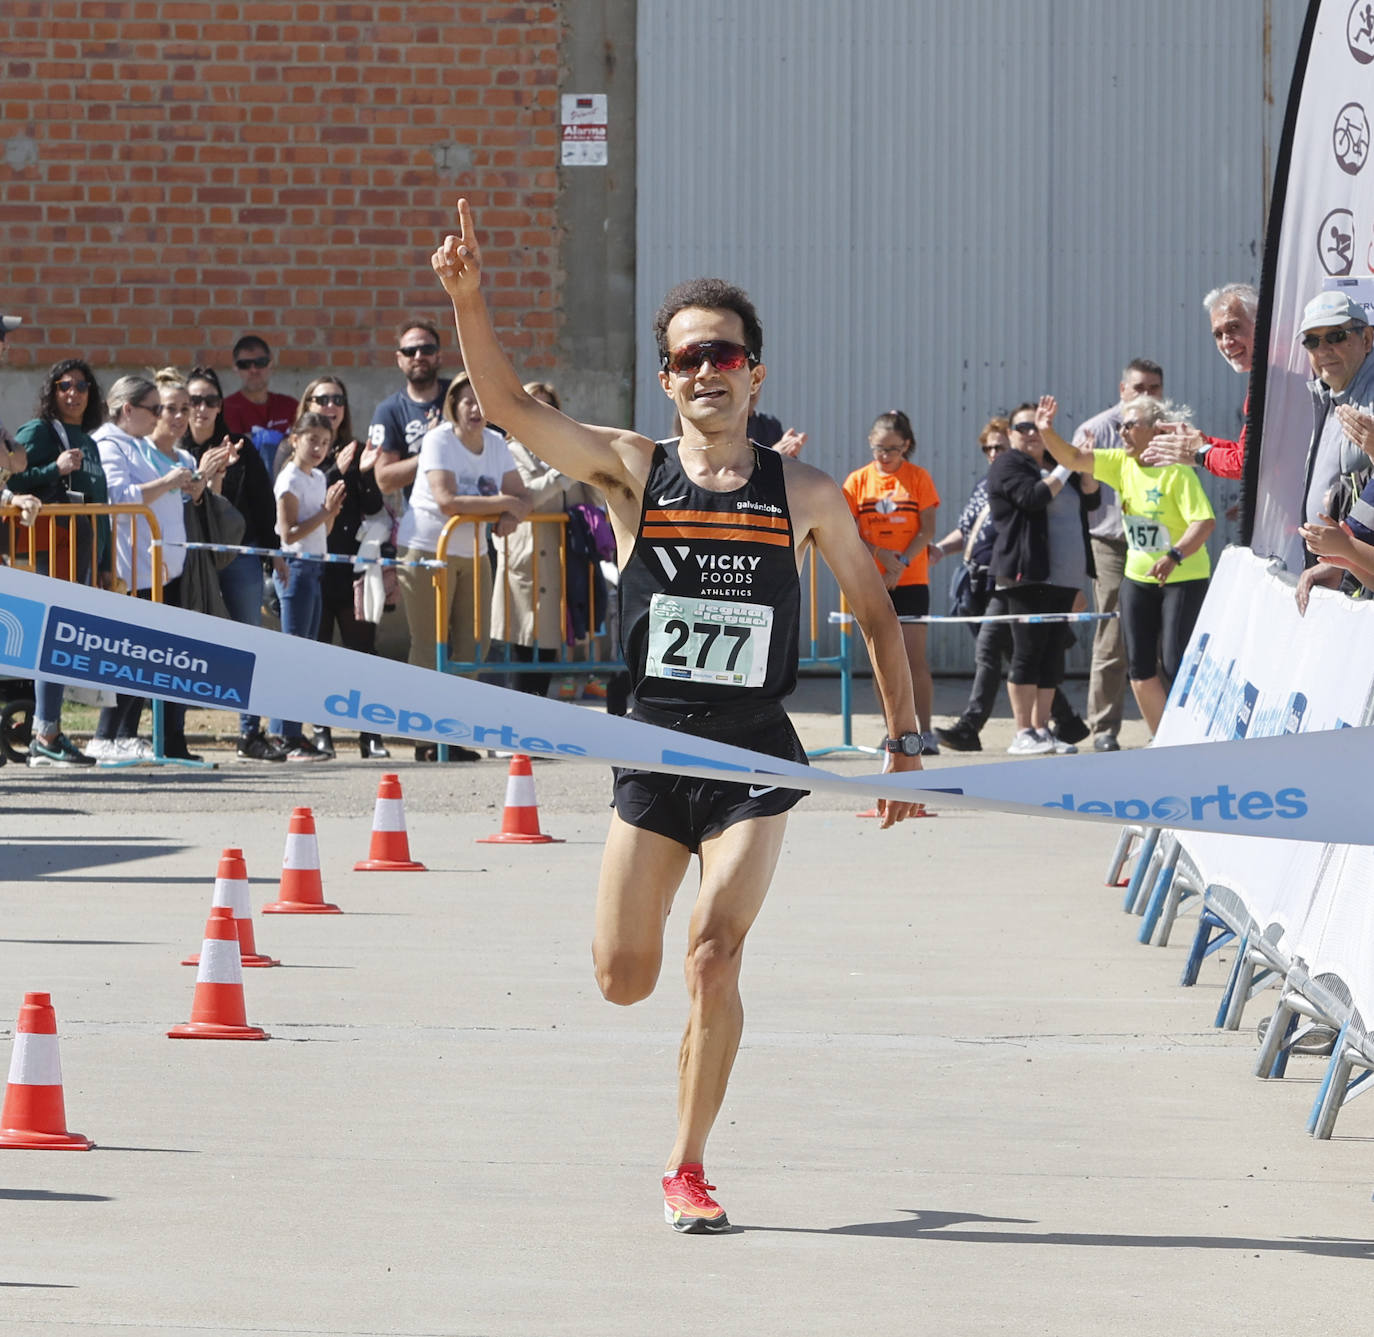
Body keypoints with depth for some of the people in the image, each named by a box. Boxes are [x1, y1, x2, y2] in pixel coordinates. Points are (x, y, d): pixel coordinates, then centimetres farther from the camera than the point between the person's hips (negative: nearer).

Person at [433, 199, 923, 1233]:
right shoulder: (633, 470, 0)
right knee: (624, 980, 2)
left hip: (757, 757, -1)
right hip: (654, 751, 1)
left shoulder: (806, 494, 1)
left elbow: (875, 610, 13)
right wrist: (469, 299, -26)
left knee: (714, 954, -15)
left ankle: (688, 1169, -2)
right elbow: (507, 405, -12)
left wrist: (906, 738, 10)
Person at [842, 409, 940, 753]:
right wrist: (881, 555, -15)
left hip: (911, 581, -2)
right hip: (872, 583, 2)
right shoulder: (858, 481, 5)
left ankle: (926, 732, -5)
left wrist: (901, 564, -14)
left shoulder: (918, 478, 2)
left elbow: (927, 530, -3)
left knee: (915, 659, -9)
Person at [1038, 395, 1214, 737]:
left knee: (1176, 667, -10)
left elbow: (1205, 522, -25)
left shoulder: (1177, 472, -17)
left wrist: (1175, 555, -39)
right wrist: (1048, 433, -20)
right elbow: (1074, 459, -2)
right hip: (1138, 578, 7)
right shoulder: (1121, 463, 3)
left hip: (1184, 578, -7)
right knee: (1140, 668, 6)